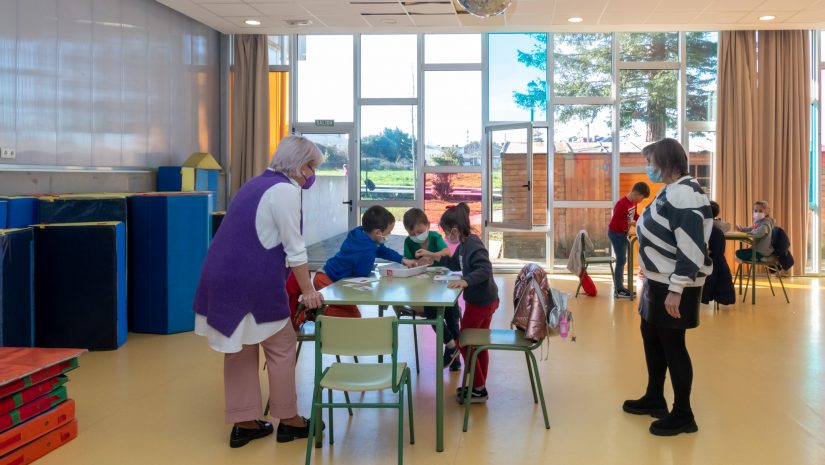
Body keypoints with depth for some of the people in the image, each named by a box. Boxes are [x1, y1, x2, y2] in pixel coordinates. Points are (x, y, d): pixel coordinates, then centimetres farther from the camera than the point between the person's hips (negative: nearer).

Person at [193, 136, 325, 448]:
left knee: (240, 347, 14)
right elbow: (294, 247, -11)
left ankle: (243, 423, 21)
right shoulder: (286, 190, -11)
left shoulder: (260, 182, 18)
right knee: (281, 346, 6)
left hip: (224, 274, 9)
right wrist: (308, 290, -2)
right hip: (249, 280, -9)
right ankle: (288, 420, 17)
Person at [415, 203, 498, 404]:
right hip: (484, 300, 10)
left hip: (480, 302, -10)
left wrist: (465, 281, -42)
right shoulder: (464, 245, 5)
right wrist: (431, 255, 19)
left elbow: (485, 269, -35)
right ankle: (479, 387, 30)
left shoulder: (473, 245, -23)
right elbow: (454, 264, 21)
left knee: (464, 343, 2)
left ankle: (479, 389, 10)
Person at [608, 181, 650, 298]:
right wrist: (632, 224, -26)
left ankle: (620, 287, 18)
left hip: (623, 233, 9)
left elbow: (634, 214, 16)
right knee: (621, 260, -7)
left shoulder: (633, 202, 2)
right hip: (616, 233, -9)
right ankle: (618, 290, -3)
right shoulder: (622, 204, -26)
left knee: (622, 260, 12)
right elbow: (616, 221, -26)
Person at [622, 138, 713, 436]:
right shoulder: (669, 191, 11)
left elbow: (692, 248, -26)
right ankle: (654, 399, 33)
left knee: (672, 344, -1)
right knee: (651, 336, 18)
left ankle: (683, 415, 12)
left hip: (674, 286, -10)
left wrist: (675, 290, -26)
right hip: (659, 280, 10)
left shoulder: (684, 194, -21)